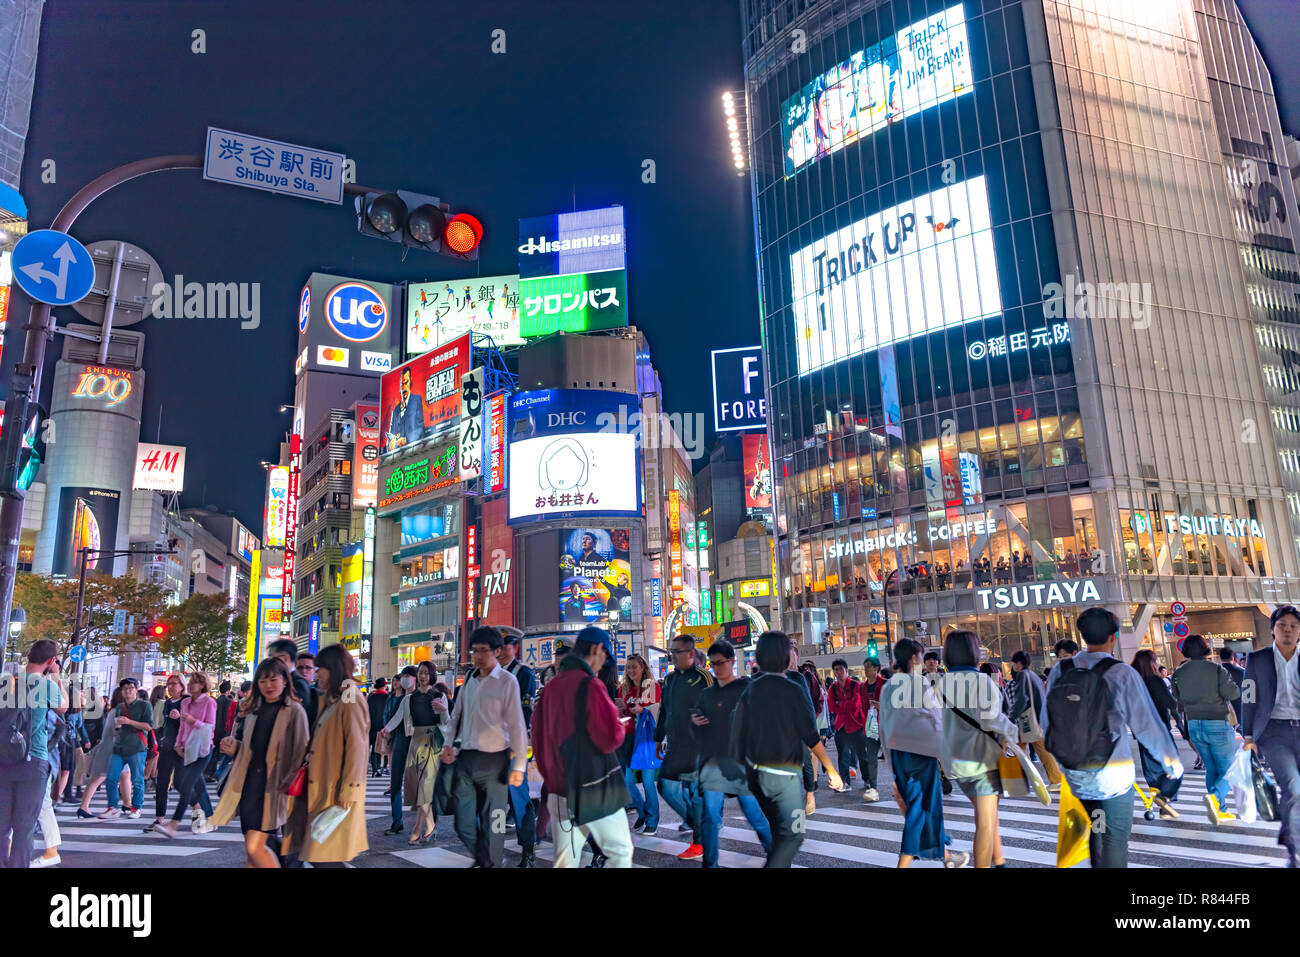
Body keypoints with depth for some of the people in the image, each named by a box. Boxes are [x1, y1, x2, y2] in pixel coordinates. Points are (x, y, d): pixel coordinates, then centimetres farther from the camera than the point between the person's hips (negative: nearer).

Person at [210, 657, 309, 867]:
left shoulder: (294, 711, -6)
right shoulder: (254, 709, 13)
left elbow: (301, 753, -9)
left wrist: (288, 783, -18)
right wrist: (233, 746, 3)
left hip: (272, 786, -6)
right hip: (249, 784, 7)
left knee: (254, 848, -13)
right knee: (250, 850, 11)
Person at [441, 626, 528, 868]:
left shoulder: (507, 682, -8)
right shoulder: (469, 680, 8)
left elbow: (517, 725, -10)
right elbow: (457, 716, 18)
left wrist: (519, 764, -13)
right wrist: (449, 745, 4)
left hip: (493, 760, -5)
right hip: (465, 758, 5)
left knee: (492, 823, 3)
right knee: (463, 823, 10)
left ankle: (490, 862, 23)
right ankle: (483, 858, 34)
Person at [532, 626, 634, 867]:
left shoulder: (551, 686, 6)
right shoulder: (590, 685, -16)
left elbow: (539, 738, 14)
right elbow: (611, 738, -21)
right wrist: (619, 724, 0)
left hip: (559, 791, 7)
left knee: (564, 861, 12)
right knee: (621, 853, 8)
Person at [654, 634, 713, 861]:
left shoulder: (702, 677, -9)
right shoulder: (670, 679, 12)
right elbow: (663, 711, 21)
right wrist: (659, 738, 22)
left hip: (697, 746, -7)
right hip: (675, 746, 7)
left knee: (697, 793, 0)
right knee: (666, 786, 7)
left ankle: (699, 844, 11)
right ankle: (691, 820, 28)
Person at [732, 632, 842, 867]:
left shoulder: (749, 689, 1)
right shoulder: (793, 690, -14)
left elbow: (737, 732, 3)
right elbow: (811, 737, -13)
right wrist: (831, 770, -3)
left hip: (755, 773, 6)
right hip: (784, 776, -6)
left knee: (779, 831, 23)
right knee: (792, 835, 2)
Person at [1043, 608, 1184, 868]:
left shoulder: (1059, 672, -4)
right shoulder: (1122, 674, -14)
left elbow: (1047, 722, 2)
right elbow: (1147, 724, -8)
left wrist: (1059, 758, 20)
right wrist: (1172, 760, 8)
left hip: (1073, 775, 4)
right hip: (1111, 773, -4)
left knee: (1095, 826, 23)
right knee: (1116, 837, 9)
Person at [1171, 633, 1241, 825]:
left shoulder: (1179, 672, 1)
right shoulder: (1215, 669, -12)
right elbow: (1233, 694, -14)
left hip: (1194, 725, 4)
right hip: (1218, 724, -4)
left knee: (1211, 769, 16)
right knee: (1228, 770, 2)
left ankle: (1220, 810, 17)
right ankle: (1215, 796, -24)